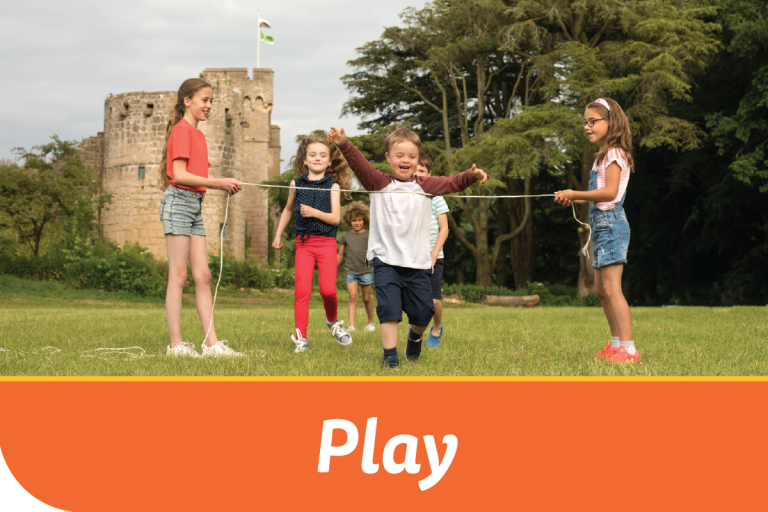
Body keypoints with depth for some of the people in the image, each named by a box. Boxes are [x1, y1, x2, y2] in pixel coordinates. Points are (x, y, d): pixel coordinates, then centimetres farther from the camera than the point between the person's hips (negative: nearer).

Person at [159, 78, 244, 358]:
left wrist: (223, 186, 4)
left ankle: (212, 343, 4)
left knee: (203, 275, 4)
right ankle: (176, 345, -4)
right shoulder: (182, 130, -8)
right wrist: (218, 182, -16)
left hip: (195, 205, 9)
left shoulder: (198, 134, 19)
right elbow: (179, 175, -17)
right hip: (178, 202, -9)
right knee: (179, 276, -7)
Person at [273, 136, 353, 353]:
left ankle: (333, 321, 20)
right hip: (304, 241, 2)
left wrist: (315, 213, -20)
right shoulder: (297, 184, 8)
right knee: (302, 290, -7)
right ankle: (301, 337, -3)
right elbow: (288, 210, 24)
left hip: (326, 243, -2)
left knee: (328, 289, -11)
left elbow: (336, 218, -6)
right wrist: (278, 235, 22)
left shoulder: (332, 186, 0)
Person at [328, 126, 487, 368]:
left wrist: (472, 175, -19)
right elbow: (359, 164, -14)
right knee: (388, 307, -11)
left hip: (418, 263, 2)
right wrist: (343, 144, -30)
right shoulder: (379, 183, 0)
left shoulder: (425, 185, 7)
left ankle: (415, 336, 38)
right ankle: (390, 354, 0)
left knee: (423, 311, 6)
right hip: (386, 260, -2)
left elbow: (452, 183, 0)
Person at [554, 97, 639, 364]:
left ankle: (629, 350, -20)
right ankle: (616, 344, 18)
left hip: (611, 223, -11)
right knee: (601, 290, 12)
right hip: (601, 224, 11)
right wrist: (575, 199, 9)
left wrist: (575, 194, -16)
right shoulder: (605, 154, 20)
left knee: (611, 289, -16)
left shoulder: (614, 153, -10)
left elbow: (610, 192, -21)